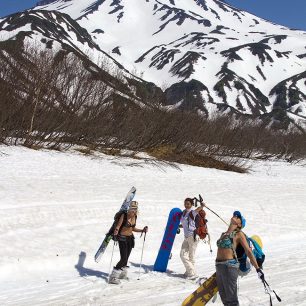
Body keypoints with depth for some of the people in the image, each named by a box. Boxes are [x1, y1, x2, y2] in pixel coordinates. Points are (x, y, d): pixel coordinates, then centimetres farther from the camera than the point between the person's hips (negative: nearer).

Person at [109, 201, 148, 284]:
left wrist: (142, 230, 6)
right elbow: (118, 226, -19)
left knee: (126, 258, 12)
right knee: (123, 258, -13)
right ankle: (113, 277, -6)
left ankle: (122, 274, 32)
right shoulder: (124, 216, -17)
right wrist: (115, 232, -39)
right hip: (122, 238, -6)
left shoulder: (135, 217, 2)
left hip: (130, 238, 6)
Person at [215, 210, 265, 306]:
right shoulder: (224, 234, 17)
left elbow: (248, 251, -6)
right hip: (219, 266, 7)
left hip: (230, 266, -7)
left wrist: (258, 269, -9)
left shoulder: (239, 234, -1)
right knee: (224, 298, 14)